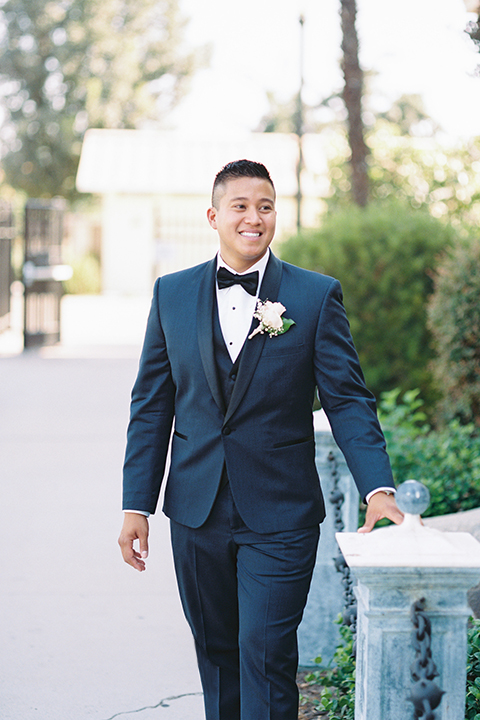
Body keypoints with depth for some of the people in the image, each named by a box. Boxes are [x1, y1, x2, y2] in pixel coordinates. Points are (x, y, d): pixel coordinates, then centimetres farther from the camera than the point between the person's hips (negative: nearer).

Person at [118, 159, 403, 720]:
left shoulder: (318, 296, -1)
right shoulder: (172, 294, 6)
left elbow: (348, 400, -3)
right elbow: (151, 405, 8)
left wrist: (378, 488, -17)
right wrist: (136, 505, 3)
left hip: (279, 517, -3)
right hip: (196, 514, 3)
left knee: (266, 653, -6)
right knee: (216, 652, 14)